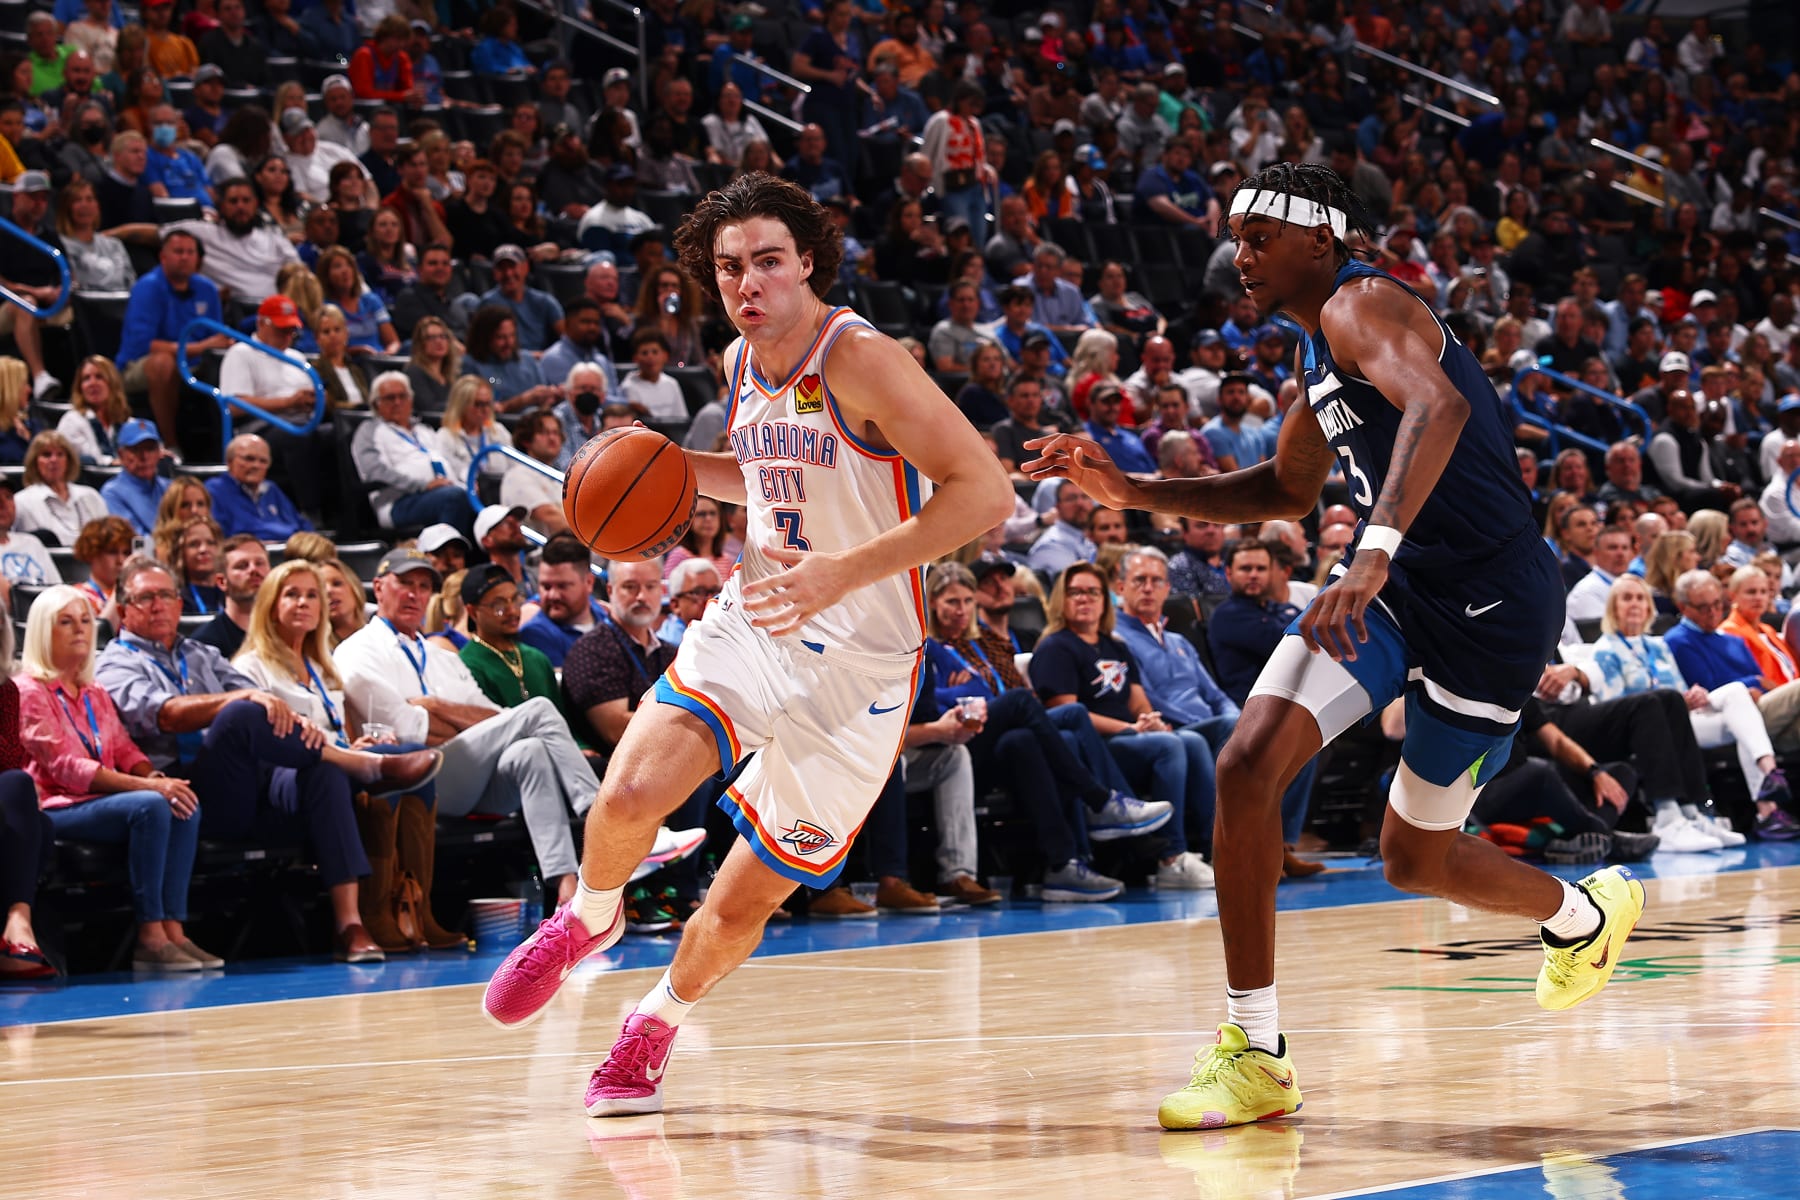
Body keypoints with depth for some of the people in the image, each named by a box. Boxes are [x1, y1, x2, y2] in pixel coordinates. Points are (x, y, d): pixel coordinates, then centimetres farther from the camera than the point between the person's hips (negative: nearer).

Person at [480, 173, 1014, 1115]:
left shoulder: (859, 359, -18)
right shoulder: (742, 364, 4)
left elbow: (984, 491, -25)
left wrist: (846, 571, -33)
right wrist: (676, 466, 5)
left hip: (855, 663, -5)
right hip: (751, 623, 5)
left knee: (741, 903, 2)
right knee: (627, 796, -21)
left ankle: (657, 1021, 32)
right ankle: (588, 919, 12)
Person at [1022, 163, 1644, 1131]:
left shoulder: (1363, 307, -17)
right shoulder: (1318, 344, 13)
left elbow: (1439, 407, -38)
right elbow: (1286, 489, 27)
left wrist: (1375, 554, -51)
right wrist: (1131, 492, 16)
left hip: (1486, 606, -8)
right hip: (1392, 586, 8)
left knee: (1413, 856, 4)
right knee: (1247, 764, -11)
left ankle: (1585, 915, 37)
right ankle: (1255, 1052, -5)